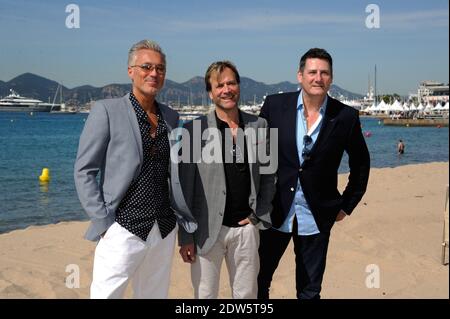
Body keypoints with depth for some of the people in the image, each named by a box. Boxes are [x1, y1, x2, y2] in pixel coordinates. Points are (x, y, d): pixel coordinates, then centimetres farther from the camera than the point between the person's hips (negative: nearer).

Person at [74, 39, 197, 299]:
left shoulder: (171, 117, 11)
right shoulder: (107, 110, -4)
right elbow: (84, 171, -4)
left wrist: (188, 222, 12)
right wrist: (103, 221, -10)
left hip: (164, 232, 5)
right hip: (123, 230, -5)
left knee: (156, 294, 12)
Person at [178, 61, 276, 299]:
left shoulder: (258, 126, 4)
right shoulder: (194, 130, -6)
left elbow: (268, 174, 12)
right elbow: (185, 188, -5)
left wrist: (259, 214, 2)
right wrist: (185, 237, -6)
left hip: (246, 228, 3)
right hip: (207, 229, -3)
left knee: (247, 294, 14)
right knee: (205, 295, 8)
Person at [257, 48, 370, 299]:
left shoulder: (346, 117, -5)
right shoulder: (275, 105, -5)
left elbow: (361, 162, 9)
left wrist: (347, 205, 8)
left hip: (316, 218, 0)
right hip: (274, 212, 1)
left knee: (310, 291, 11)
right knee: (258, 281, 11)